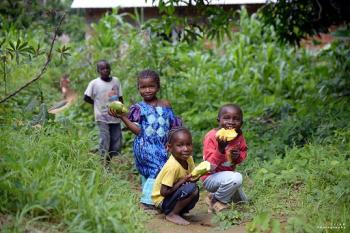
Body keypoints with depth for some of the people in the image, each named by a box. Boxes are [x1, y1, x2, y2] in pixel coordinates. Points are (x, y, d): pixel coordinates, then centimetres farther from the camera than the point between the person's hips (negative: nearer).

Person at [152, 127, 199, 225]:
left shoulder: (188, 159, -6)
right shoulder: (173, 166, -28)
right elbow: (164, 192, -27)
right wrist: (182, 181, -25)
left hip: (172, 195, 8)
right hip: (162, 200, -8)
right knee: (191, 188, -26)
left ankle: (178, 211, 7)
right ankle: (172, 214, -12)